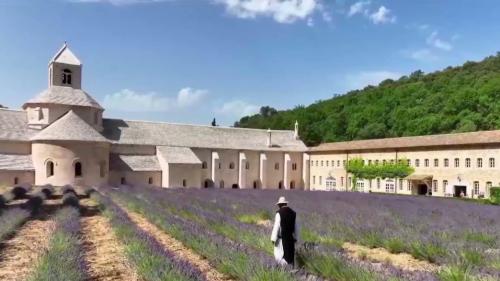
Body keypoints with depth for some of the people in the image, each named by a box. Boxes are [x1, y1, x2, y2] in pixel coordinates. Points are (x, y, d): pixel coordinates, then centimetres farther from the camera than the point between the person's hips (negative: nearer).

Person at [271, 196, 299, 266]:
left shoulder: (279, 213, -12)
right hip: (290, 238, 5)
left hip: (281, 238, -5)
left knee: (279, 255, 3)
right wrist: (295, 238, 19)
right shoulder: (293, 213, 4)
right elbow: (296, 227, 9)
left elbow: (276, 226, -14)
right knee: (290, 255, 14)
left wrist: (273, 239, -9)